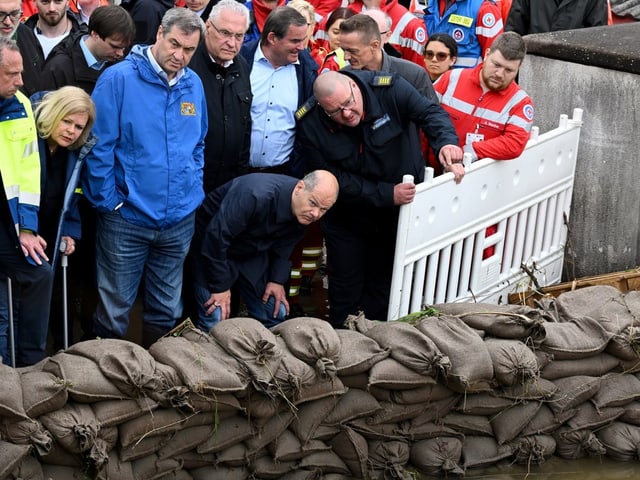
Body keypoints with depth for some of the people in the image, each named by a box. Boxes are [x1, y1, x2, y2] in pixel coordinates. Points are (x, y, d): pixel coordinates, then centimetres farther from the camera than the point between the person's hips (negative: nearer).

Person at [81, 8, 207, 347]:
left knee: (167, 309, 16)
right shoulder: (118, 79, -11)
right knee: (114, 310, 6)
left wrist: (194, 192, 7)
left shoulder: (194, 85, 4)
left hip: (180, 219, 5)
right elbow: (99, 147, -11)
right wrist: (109, 202, -11)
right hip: (127, 219, -5)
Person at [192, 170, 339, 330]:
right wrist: (220, 286, -26)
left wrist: (277, 280, -6)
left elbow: (284, 247, 5)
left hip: (253, 254, 7)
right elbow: (216, 235, -33)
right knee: (215, 320, -18)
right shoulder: (256, 195, -39)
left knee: (276, 314, 4)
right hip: (212, 246, -7)